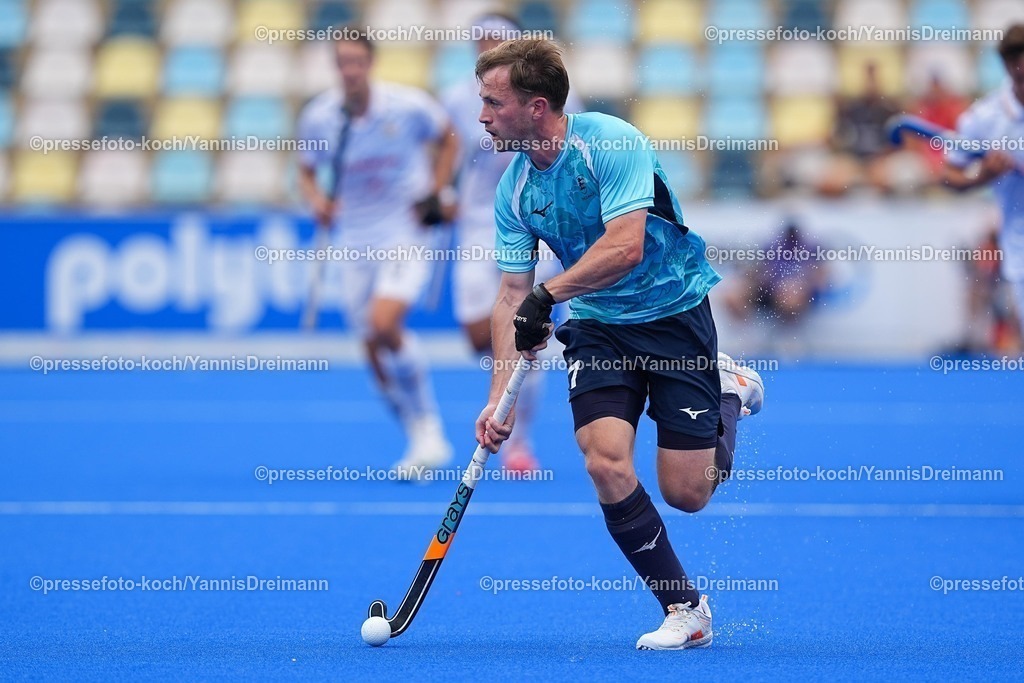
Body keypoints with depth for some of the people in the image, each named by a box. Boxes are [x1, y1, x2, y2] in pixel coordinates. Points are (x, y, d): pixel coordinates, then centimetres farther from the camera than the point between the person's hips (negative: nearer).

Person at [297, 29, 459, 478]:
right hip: (355, 240, 4)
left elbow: (447, 140, 6)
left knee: (384, 326, -25)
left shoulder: (409, 106, -13)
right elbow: (306, 173, 9)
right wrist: (317, 200, -13)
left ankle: (428, 428, -8)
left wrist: (435, 194, -6)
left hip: (406, 234, -4)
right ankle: (424, 441, 22)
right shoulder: (318, 118, -7)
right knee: (375, 353, 3)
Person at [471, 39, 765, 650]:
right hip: (597, 329, 5)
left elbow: (625, 246, -30)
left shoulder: (611, 143, -20)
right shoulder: (514, 189, -2)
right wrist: (501, 396, -10)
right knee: (606, 464, -18)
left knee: (685, 494, -6)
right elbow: (513, 294, -1)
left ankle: (730, 391, 25)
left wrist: (549, 295, -31)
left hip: (675, 313, -5)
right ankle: (685, 609, -4)